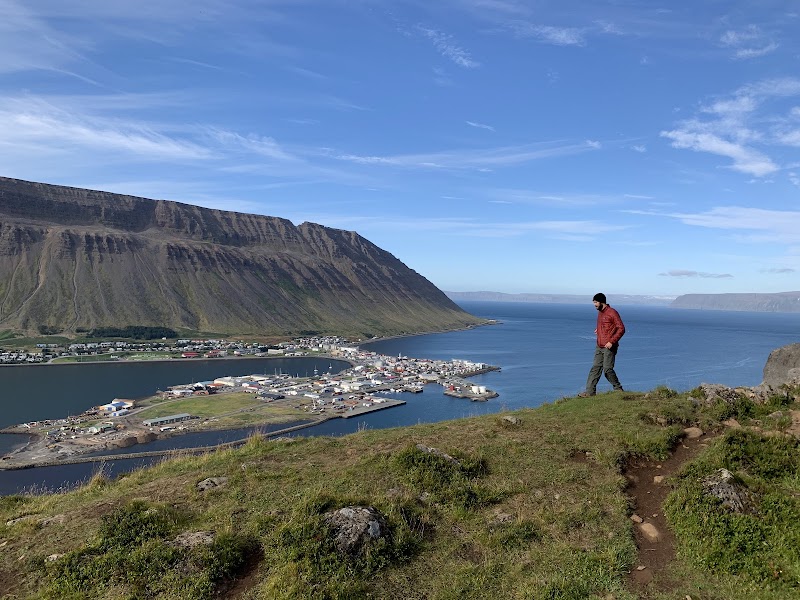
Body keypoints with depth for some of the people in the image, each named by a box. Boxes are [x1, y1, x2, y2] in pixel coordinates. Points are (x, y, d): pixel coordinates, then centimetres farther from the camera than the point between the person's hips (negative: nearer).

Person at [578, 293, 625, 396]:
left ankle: (618, 389, 13)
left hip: (609, 347, -8)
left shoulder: (612, 313, -12)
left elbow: (621, 329, -14)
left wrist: (612, 342, -20)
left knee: (608, 370, -5)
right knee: (595, 368, 4)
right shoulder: (600, 312, 15)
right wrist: (599, 330, 11)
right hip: (599, 347, 8)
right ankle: (590, 391, 4)